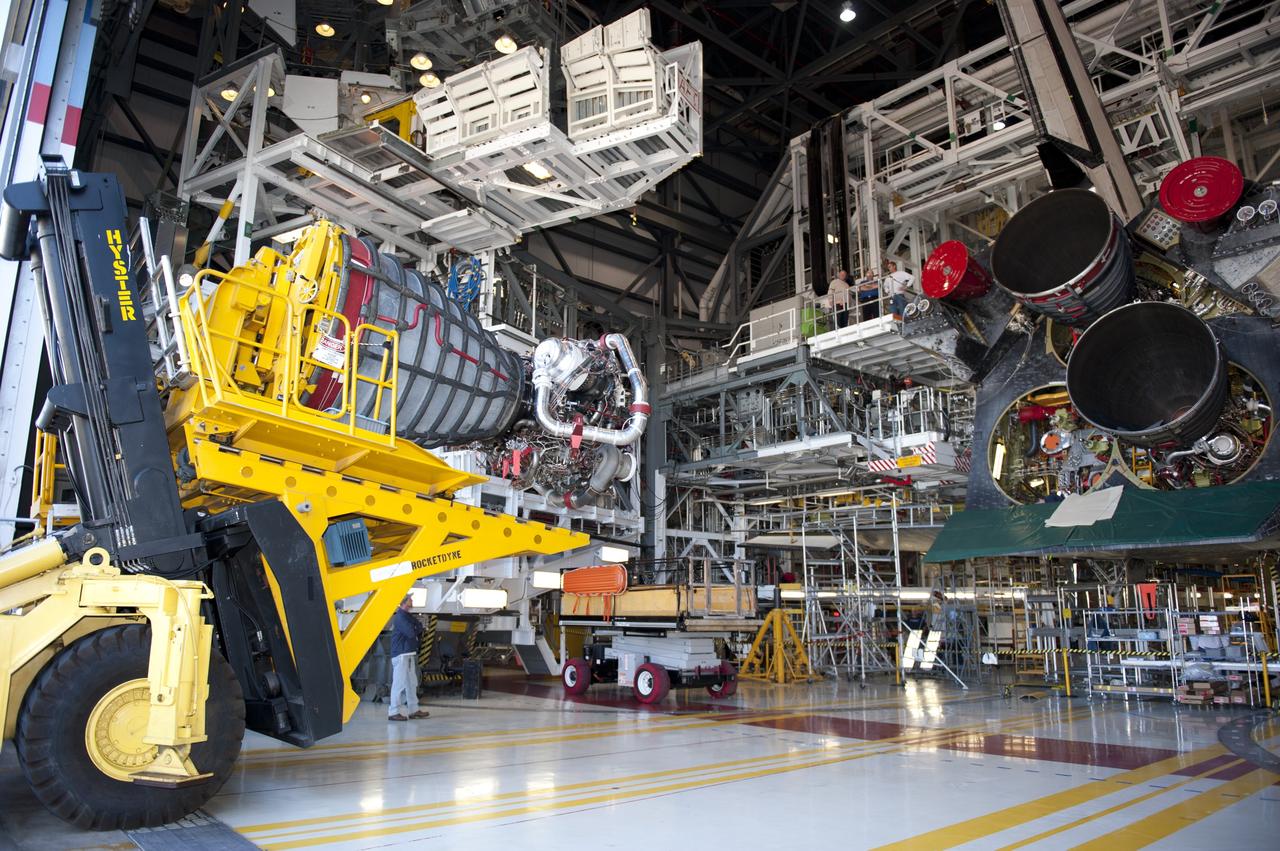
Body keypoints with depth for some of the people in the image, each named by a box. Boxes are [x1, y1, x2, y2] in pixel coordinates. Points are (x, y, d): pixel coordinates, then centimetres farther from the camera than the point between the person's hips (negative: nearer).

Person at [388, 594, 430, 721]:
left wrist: (416, 628, -7)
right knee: (399, 683, -7)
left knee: (411, 683, 14)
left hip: (409, 654, 10)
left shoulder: (407, 616, 15)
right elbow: (411, 632, -22)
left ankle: (413, 709, 21)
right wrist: (417, 627, -3)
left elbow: (419, 627, 14)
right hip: (401, 655, -10)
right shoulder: (400, 617, -15)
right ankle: (393, 712, -2)